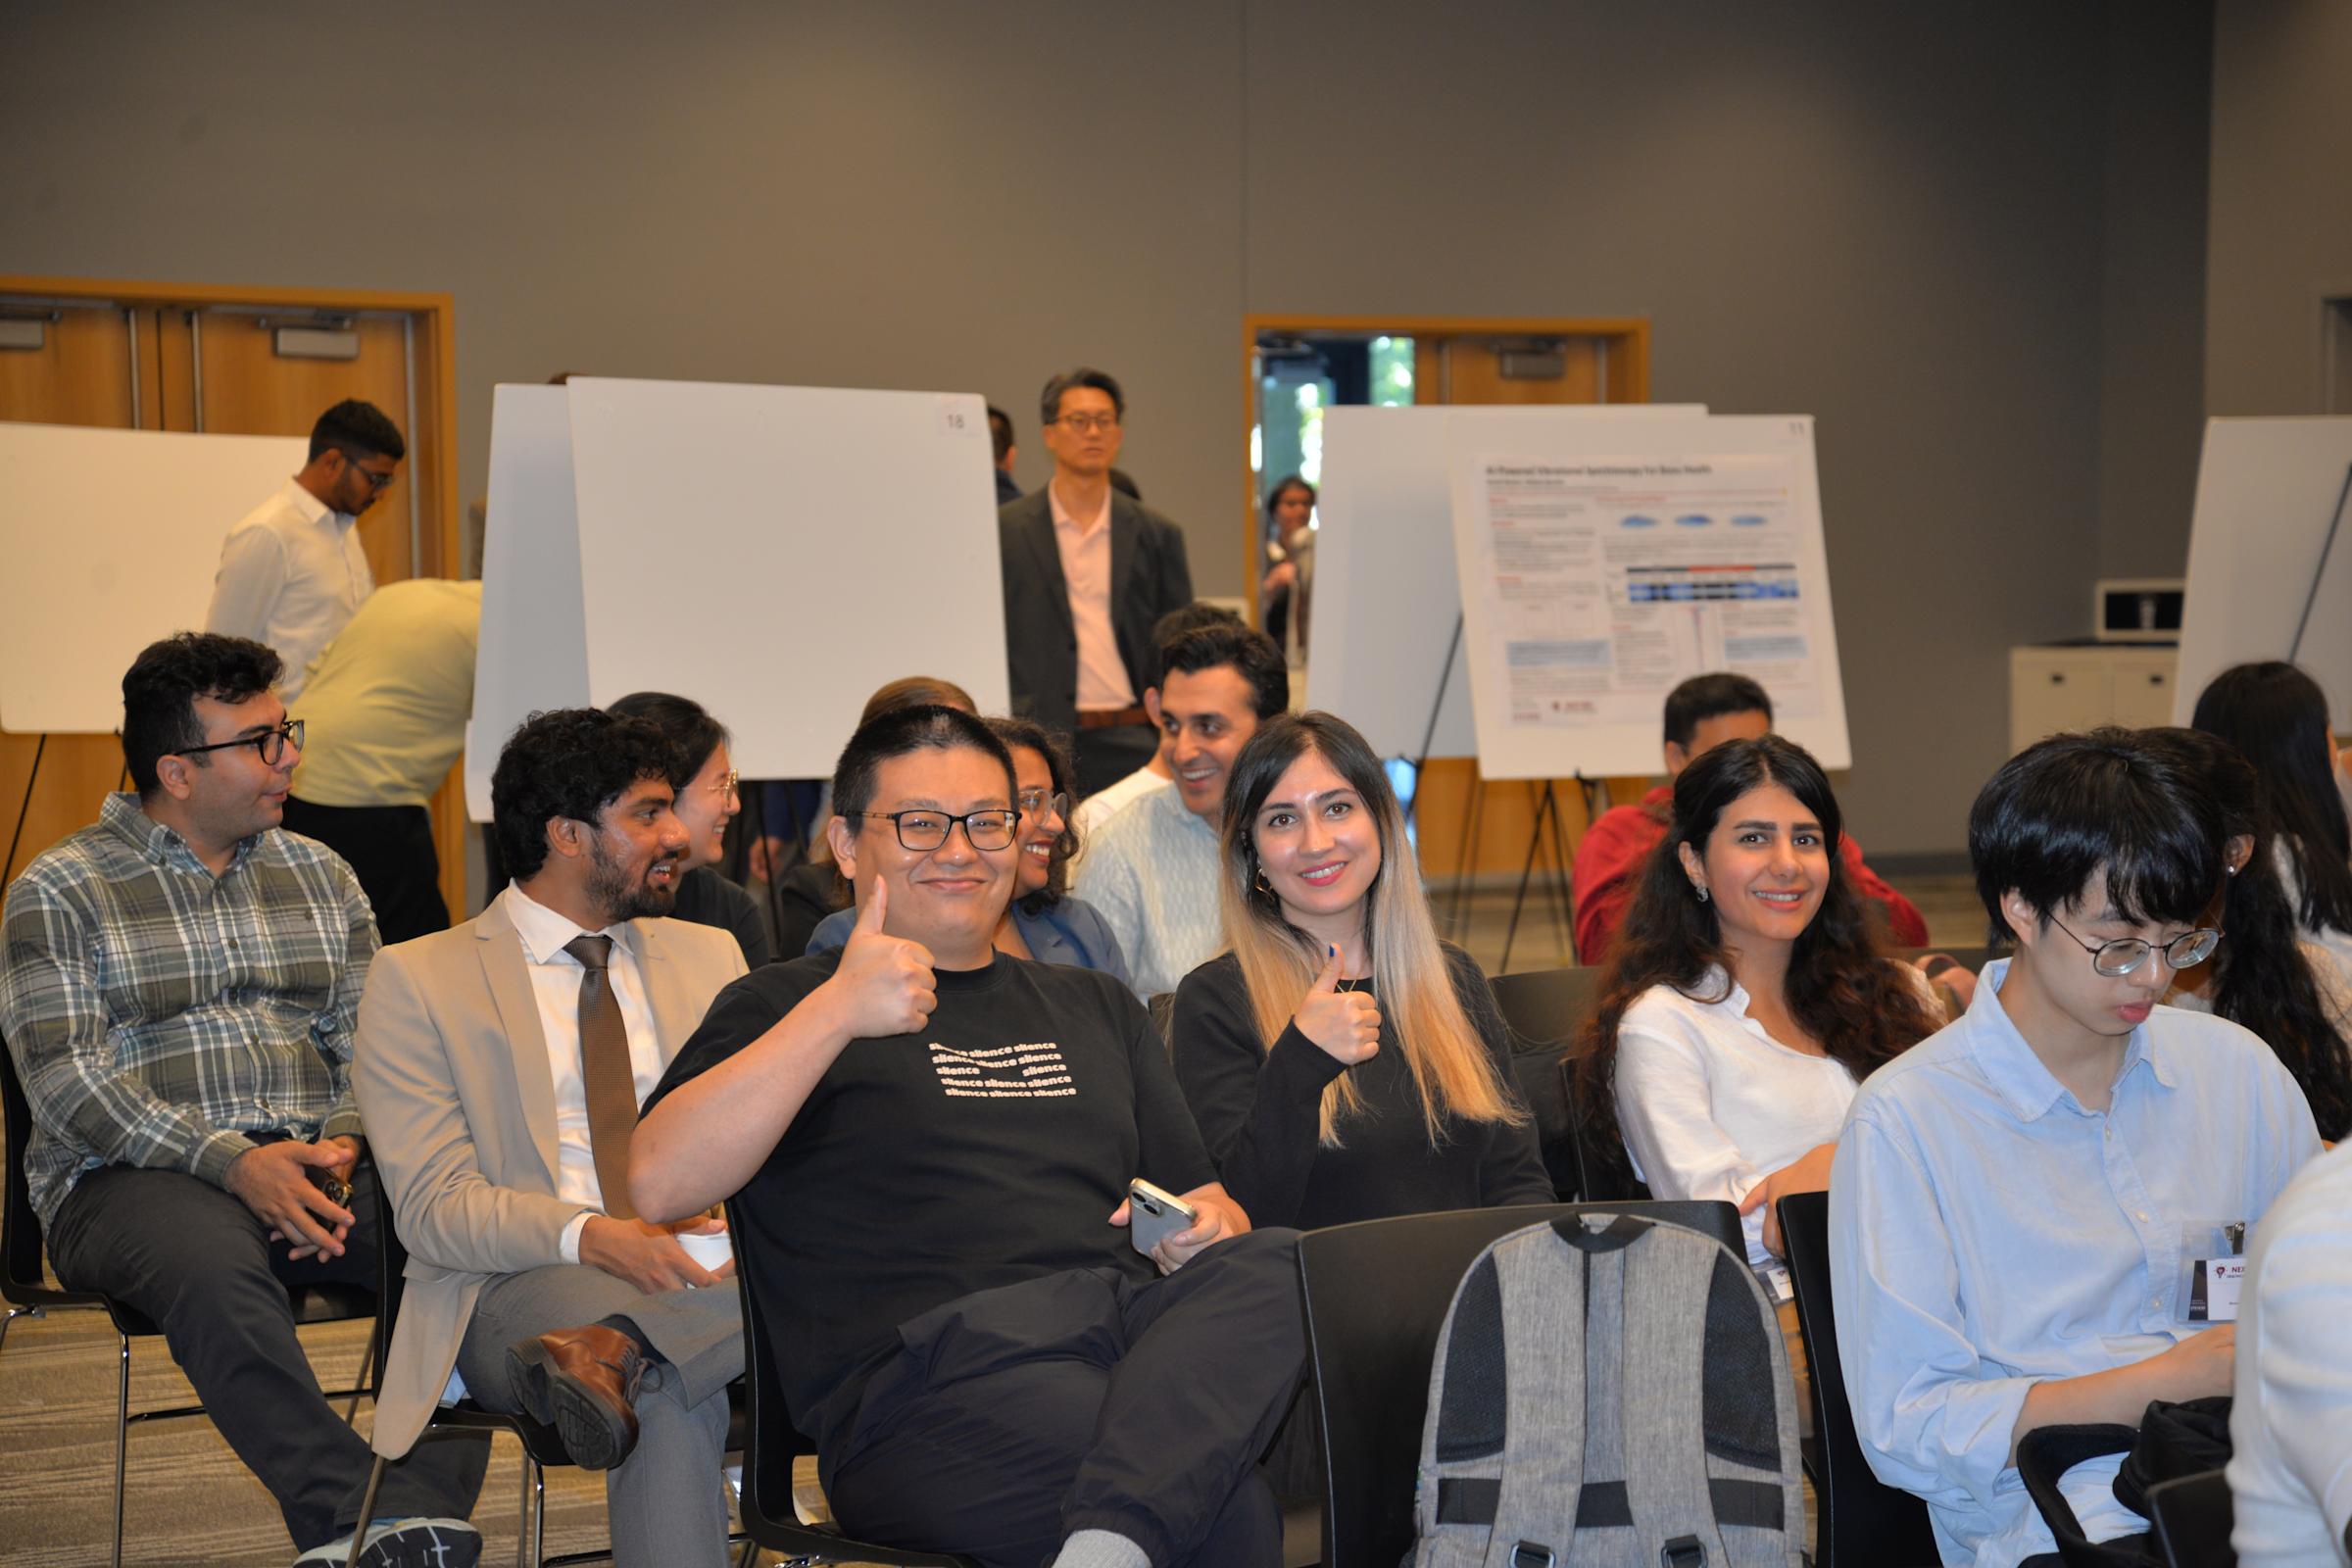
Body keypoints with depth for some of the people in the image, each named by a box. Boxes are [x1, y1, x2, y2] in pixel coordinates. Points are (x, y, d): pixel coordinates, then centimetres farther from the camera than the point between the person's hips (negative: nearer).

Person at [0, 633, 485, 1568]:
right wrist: (234, 1164, -19)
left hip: (311, 1165, 4)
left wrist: (337, 1148, -10)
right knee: (214, 1269, -40)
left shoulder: (320, 876, 19)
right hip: (136, 1176, -3)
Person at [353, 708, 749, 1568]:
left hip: (703, 1268, 4)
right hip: (517, 1288, -4)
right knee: (666, 1393, -40)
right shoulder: (419, 980, 5)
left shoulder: (708, 957, 20)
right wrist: (589, 1238, -25)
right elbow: (434, 1207, -6)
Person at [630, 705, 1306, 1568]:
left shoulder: (1094, 1006, 31)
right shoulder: (787, 1004, 14)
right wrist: (836, 1013, -15)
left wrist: (1206, 1233, 4)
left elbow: (1201, 1200, 30)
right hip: (923, 1379, -6)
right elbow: (658, 1184, -5)